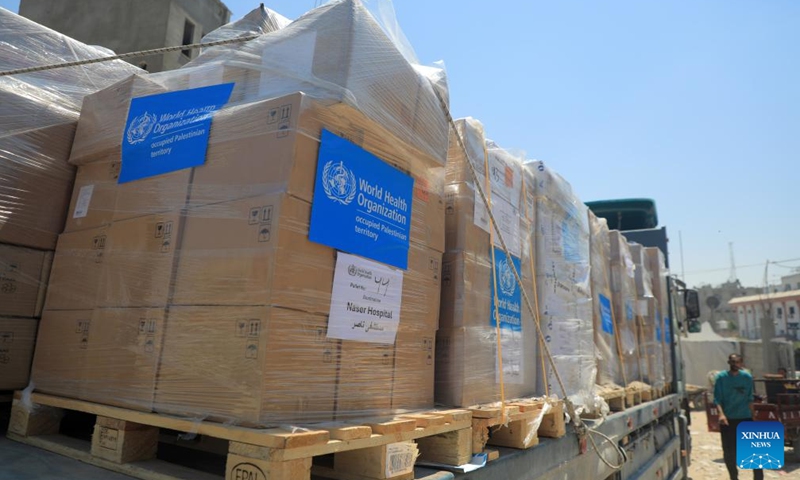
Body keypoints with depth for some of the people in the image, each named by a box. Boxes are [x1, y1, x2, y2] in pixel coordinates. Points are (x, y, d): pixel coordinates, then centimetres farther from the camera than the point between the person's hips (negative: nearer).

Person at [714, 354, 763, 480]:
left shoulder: (747, 376, 1)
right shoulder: (721, 377, -7)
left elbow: (750, 398, 10)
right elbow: (717, 399, -9)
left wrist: (751, 413, 9)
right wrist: (721, 414, -24)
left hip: (745, 417, 2)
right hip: (728, 419, -2)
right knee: (729, 453, 4)